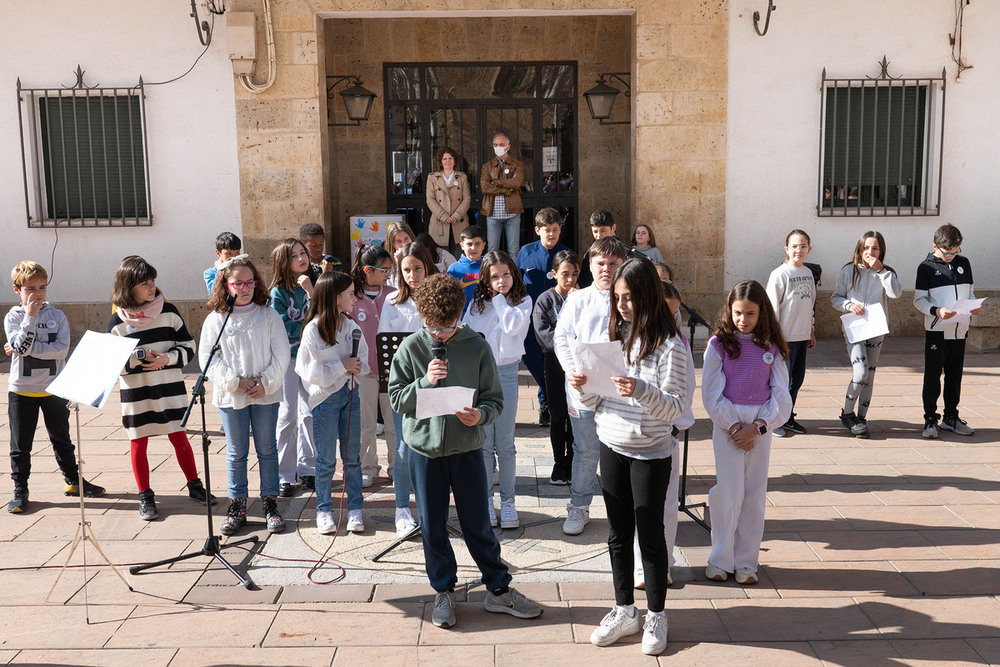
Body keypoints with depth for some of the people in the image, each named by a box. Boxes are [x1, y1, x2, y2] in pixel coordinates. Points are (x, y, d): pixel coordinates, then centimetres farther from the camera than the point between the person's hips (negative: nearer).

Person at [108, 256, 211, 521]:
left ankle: (195, 486, 23)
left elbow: (188, 347, 3)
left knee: (179, 437, 7)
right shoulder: (117, 322, -4)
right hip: (135, 393, 0)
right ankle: (145, 497, 19)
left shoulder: (168, 312, -1)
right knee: (138, 443, 6)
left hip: (170, 388, 0)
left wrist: (166, 358, -14)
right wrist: (136, 357, -19)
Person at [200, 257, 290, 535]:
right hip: (230, 396, 0)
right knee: (236, 452, 8)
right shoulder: (215, 319, 1)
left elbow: (281, 355, -1)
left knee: (267, 449, 7)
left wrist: (266, 382, -12)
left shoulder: (269, 315, 1)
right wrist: (235, 382, -13)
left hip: (266, 394, 0)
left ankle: (270, 503, 17)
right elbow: (208, 359, -3)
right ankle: (237, 506, 18)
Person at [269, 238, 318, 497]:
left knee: (311, 413, 9)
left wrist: (310, 291, -16)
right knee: (287, 415, -3)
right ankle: (284, 475, 7)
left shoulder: (315, 283, 3)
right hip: (287, 357, -4)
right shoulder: (278, 292, -9)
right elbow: (285, 328, -14)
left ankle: (307, 467, 23)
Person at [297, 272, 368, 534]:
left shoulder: (351, 325, 4)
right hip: (325, 397, -5)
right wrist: (341, 366, -18)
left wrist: (356, 365, -13)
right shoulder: (313, 329, -13)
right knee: (326, 459, 5)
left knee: (353, 455, 9)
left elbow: (364, 360, 10)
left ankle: (355, 508, 20)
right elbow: (307, 370, -15)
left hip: (350, 394, 5)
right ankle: (323, 509, 20)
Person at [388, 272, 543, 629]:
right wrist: (425, 382, -19)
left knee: (477, 523, 8)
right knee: (433, 526, 11)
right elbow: (396, 399, -3)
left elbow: (495, 399, -3)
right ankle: (444, 592, 28)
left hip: (466, 448, -1)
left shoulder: (477, 347, -6)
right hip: (424, 449, 1)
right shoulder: (410, 348, -4)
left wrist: (480, 415, -24)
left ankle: (498, 589, 25)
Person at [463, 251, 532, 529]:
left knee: (505, 443, 2)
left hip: (506, 373, -2)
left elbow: (512, 326, -15)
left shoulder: (522, 301, 3)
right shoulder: (476, 304, 9)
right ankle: (486, 499, 17)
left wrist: (499, 299, -5)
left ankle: (508, 501, 14)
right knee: (483, 443, 6)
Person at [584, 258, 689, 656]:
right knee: (618, 534, 13)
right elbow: (597, 402, 8)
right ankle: (624, 611, 28)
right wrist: (584, 387, -13)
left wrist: (641, 391, -33)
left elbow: (674, 408, -17)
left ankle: (655, 616, 23)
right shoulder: (613, 335, 5)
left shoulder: (670, 344, -13)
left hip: (650, 452, -5)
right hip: (612, 446, 5)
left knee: (650, 535, 6)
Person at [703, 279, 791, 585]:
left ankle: (746, 561, 17)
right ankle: (720, 560, 11)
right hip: (726, 423, -2)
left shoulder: (771, 347, 4)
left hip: (761, 426, 2)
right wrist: (734, 427, -11)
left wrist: (757, 427, -10)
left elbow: (782, 396, 2)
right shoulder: (718, 344, -2)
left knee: (754, 494, 6)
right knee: (729, 492, -4)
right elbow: (711, 394, -4)